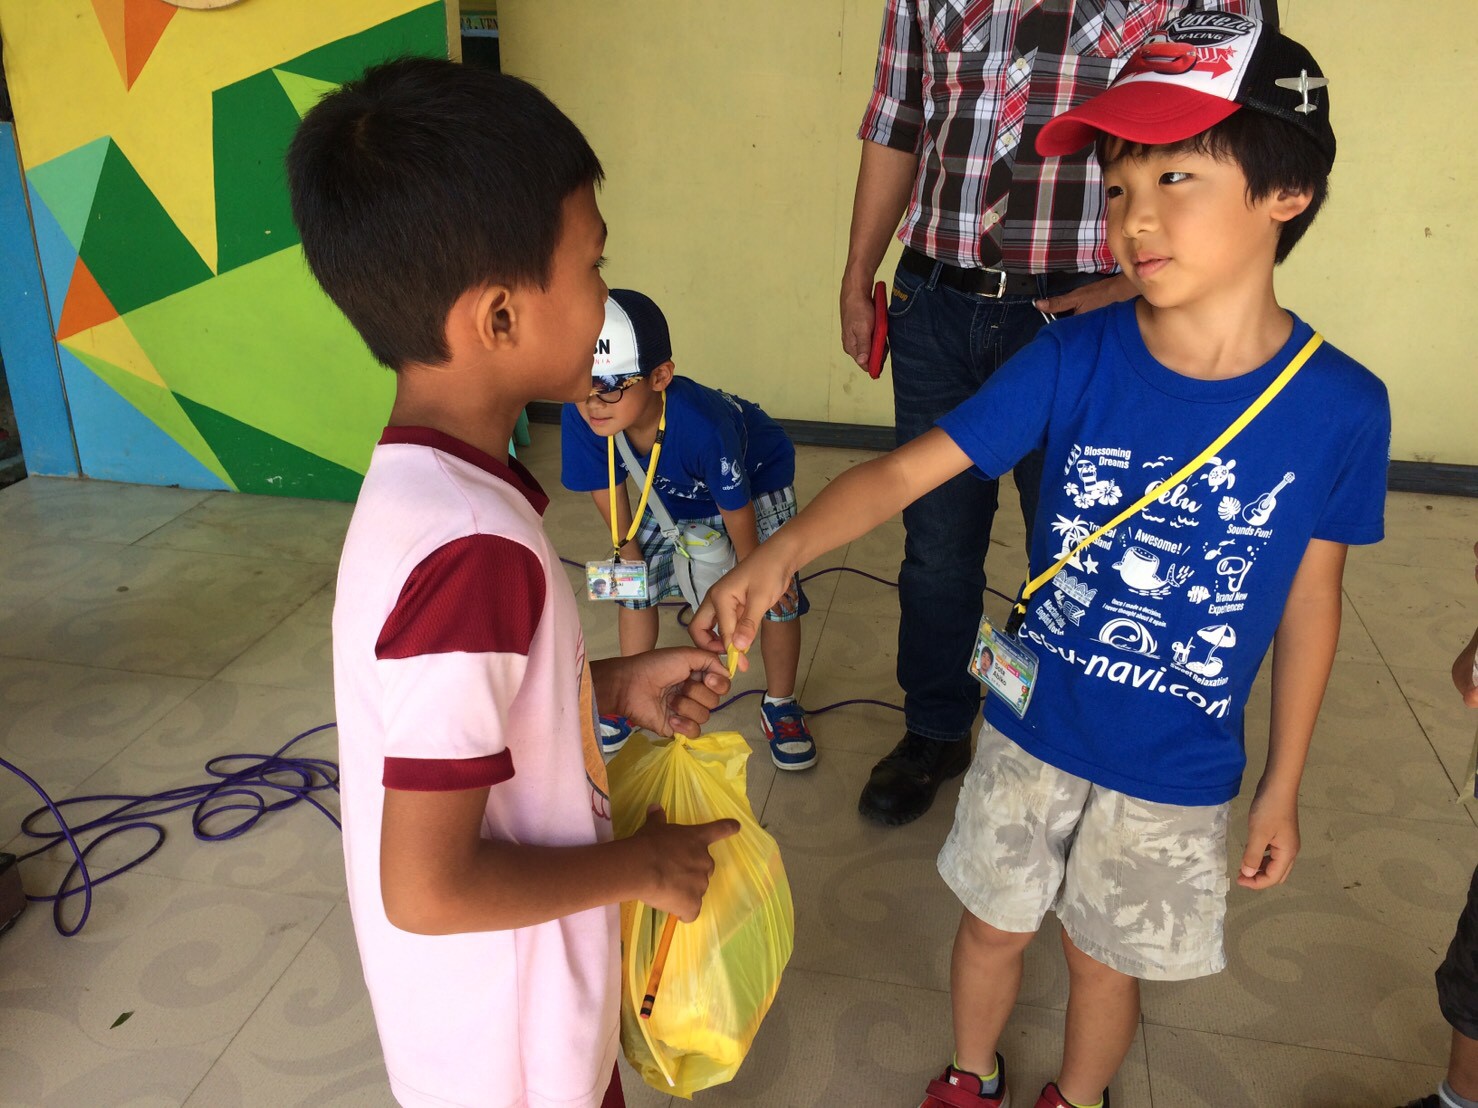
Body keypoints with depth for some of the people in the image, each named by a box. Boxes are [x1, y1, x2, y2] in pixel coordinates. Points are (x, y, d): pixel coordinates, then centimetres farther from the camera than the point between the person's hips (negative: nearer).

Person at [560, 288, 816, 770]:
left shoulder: (700, 425, -47)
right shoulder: (579, 418, -35)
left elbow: (736, 508, -29)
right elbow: (607, 487, -13)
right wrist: (628, 547, 1)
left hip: (756, 478, -4)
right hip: (672, 493, 4)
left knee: (777, 592, -10)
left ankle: (780, 704, 15)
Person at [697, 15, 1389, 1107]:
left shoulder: (1339, 405, -16)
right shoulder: (1077, 357, -17)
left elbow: (1309, 600, -5)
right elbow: (907, 468, -19)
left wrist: (1283, 786, 3)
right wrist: (783, 551, -37)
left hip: (1176, 773, 0)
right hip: (1031, 729, 1)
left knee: (1105, 959, 21)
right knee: (994, 925, 22)